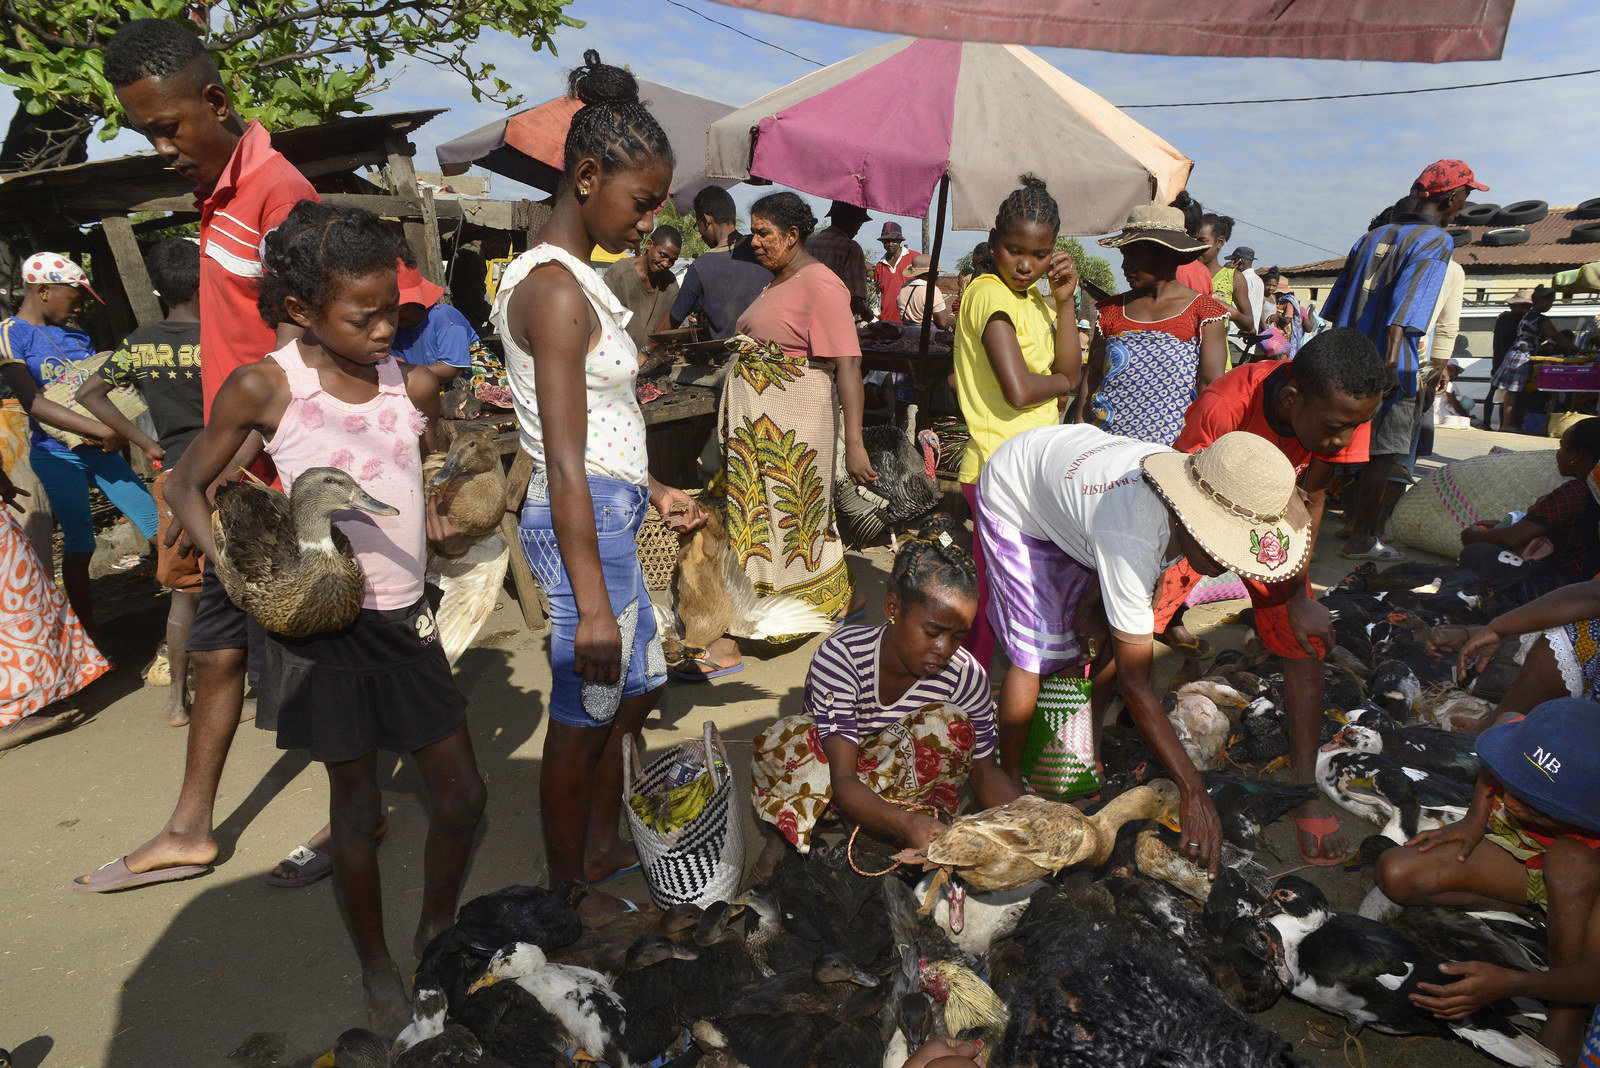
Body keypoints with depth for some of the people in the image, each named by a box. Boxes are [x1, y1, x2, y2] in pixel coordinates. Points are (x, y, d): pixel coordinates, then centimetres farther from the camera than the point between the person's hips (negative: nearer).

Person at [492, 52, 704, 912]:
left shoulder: (569, 278, 13)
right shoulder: (558, 292, -18)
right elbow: (565, 463, -22)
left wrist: (654, 492, 21)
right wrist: (591, 604, -22)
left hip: (608, 515, 10)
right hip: (585, 524, -10)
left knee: (636, 687, 22)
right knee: (582, 716, 6)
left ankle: (601, 847, 42)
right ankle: (567, 893, 28)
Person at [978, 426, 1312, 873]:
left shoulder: (1200, 493, -23)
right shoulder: (1131, 538, -44)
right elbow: (1134, 681, -36)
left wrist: (1094, 602, -12)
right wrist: (1194, 791, -32)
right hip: (1014, 495, -7)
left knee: (1107, 635, 1)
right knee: (1036, 655, -12)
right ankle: (1009, 779, 9)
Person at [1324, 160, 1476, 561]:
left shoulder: (1372, 236, 16)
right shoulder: (1437, 241, -6)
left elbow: (1336, 300, 17)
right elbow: (1406, 305, -20)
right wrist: (1390, 362, -27)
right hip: (1391, 366, -7)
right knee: (1382, 452, 1)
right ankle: (1360, 540, 7)